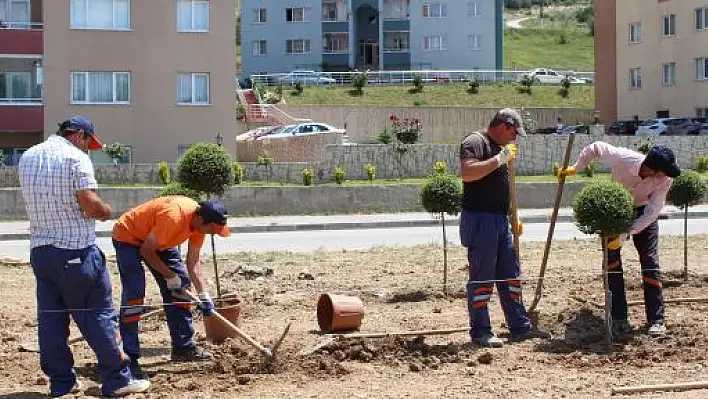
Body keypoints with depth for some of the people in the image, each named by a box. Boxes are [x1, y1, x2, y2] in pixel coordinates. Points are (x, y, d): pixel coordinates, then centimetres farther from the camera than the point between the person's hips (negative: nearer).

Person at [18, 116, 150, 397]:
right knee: (98, 314, 1)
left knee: (50, 318, 10)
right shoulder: (76, 157, -11)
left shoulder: (28, 157, 11)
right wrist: (106, 211, 3)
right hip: (76, 250, -7)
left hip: (39, 249, 7)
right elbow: (91, 206, -18)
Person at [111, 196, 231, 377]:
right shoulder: (173, 218, -38)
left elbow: (193, 263, -5)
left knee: (181, 283, 3)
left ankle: (184, 347, 11)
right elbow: (146, 251, -27)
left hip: (159, 240, 9)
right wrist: (169, 276, -22)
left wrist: (204, 296, -11)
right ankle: (129, 358, -15)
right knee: (134, 293, -17)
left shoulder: (200, 222, -12)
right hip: (128, 237, -8)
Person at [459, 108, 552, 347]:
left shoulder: (499, 147, 21)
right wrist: (499, 159, -24)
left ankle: (520, 328, 17)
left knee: (510, 276, 11)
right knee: (482, 278, -4)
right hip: (479, 220, -10)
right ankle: (480, 332, 2)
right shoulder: (475, 143, -9)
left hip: (500, 221, 10)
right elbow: (467, 173, -28)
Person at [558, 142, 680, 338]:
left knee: (650, 263, -8)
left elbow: (652, 212, -29)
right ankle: (619, 318, 3)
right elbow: (595, 148, -18)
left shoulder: (665, 179, -31)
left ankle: (656, 320, -4)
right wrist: (576, 168, -12)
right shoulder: (622, 158, -35)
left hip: (643, 211, 0)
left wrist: (624, 235, -37)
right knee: (612, 262, -4)